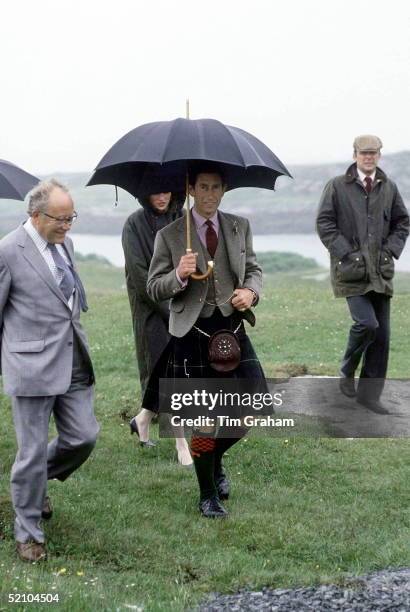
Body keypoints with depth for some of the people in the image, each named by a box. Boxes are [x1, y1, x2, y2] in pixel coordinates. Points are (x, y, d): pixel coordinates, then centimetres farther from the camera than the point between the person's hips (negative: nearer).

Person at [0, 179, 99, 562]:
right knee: (33, 451, 1)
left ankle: (37, 482, 36)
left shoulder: (64, 243, 9)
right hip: (33, 364, -7)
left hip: (73, 361, 7)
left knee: (82, 437, 7)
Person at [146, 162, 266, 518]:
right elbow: (154, 289, -1)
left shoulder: (240, 227, 8)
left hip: (233, 328, 3)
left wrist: (251, 291, -6)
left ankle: (216, 458, 27)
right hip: (193, 332, -3)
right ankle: (208, 496, 21)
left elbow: (254, 269, 17)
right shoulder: (169, 235, -2)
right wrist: (179, 275, -21)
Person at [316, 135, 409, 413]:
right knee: (367, 323, -19)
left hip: (381, 270, 5)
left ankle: (369, 393, 13)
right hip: (351, 269, -4)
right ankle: (347, 372, 8)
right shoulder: (337, 186, -1)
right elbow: (324, 222, -2)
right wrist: (346, 253, -10)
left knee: (382, 333, 3)